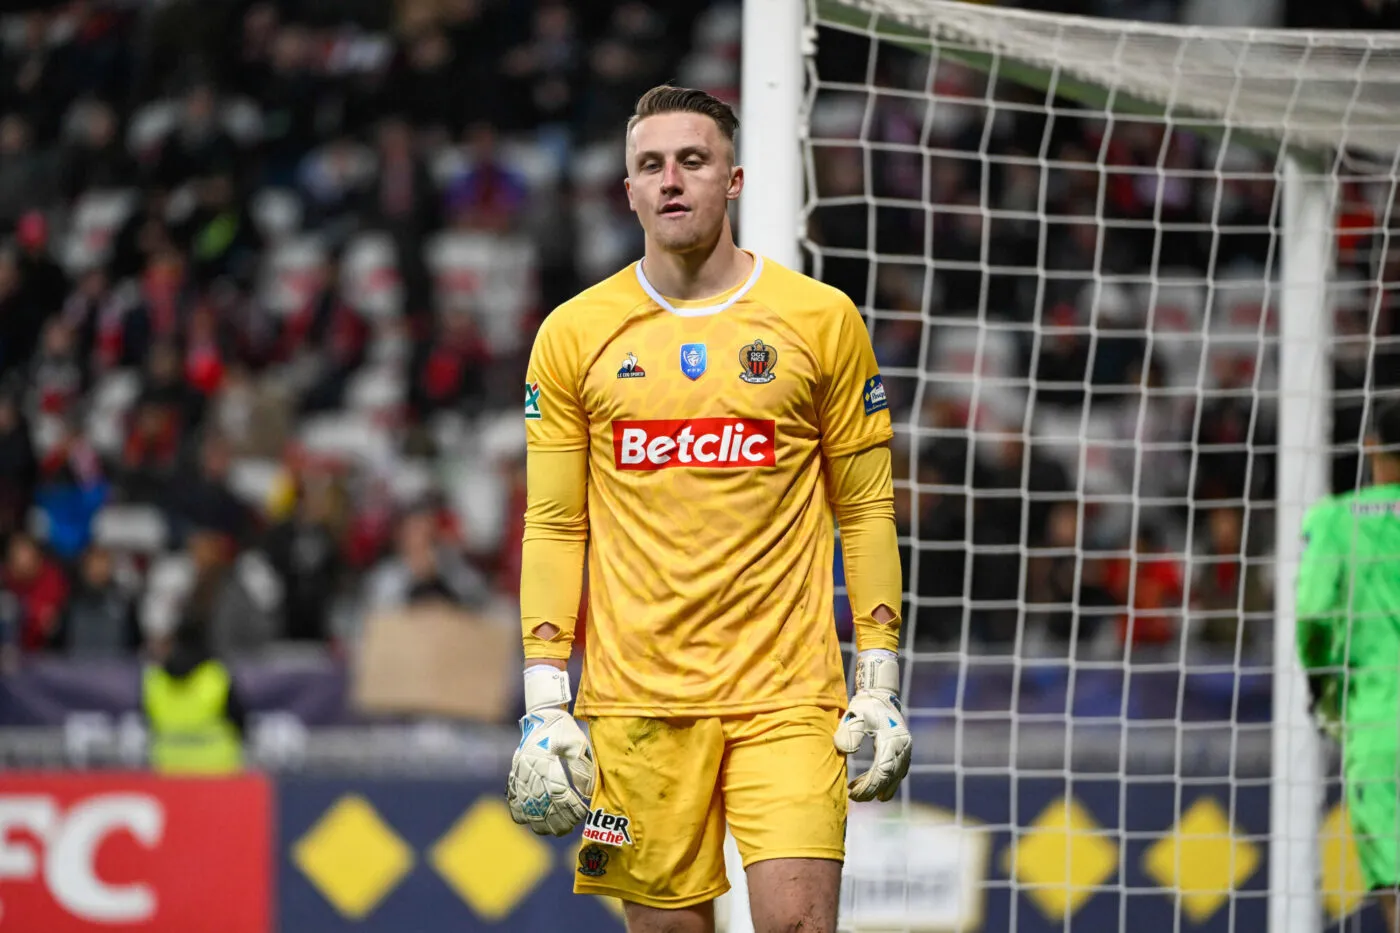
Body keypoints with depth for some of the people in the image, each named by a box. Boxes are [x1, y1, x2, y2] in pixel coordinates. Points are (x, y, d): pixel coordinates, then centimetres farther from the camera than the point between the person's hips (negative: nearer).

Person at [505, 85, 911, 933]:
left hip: (787, 697, -1)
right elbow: (553, 527, 8)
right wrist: (544, 700, 1)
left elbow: (866, 510, 7)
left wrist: (880, 684, 2)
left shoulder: (822, 321, 4)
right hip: (634, 697, 1)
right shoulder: (575, 335, 6)